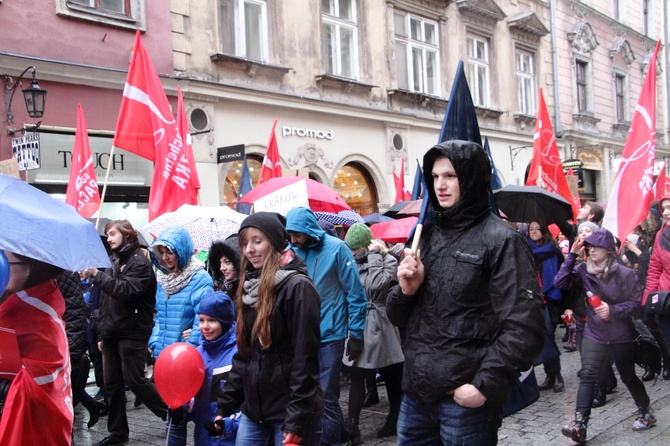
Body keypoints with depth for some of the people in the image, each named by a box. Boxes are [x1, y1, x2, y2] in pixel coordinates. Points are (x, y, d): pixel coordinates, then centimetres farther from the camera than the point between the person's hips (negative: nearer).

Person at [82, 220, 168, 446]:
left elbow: (126, 290, -25)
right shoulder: (114, 261, 16)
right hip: (112, 332, 8)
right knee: (112, 384, 9)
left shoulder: (139, 262, -9)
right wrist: (102, 332, 18)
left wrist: (96, 274, -28)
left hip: (132, 333, -8)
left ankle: (171, 413, 12)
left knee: (134, 380, -5)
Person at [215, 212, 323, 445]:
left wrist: (297, 420, -18)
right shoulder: (250, 288, 9)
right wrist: (225, 406, 12)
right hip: (253, 410, 7)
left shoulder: (297, 286, -13)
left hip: (289, 412, -7)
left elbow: (305, 358, -16)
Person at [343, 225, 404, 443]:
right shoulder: (353, 263, 12)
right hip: (358, 325, 5)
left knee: (391, 377, 6)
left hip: (378, 326, -5)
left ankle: (395, 420, 18)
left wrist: (374, 256, -16)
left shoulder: (388, 260, -6)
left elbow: (376, 287, -22)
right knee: (356, 377, 3)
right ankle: (351, 427, 7)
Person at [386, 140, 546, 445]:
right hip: (416, 395, 6)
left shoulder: (501, 241, -9)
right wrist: (405, 290, -6)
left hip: (465, 400, -6)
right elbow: (398, 317, 14)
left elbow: (524, 326, -15)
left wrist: (485, 385, -18)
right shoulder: (426, 235, 10)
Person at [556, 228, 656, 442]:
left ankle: (646, 413, 39)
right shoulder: (583, 270, -3)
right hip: (593, 334, 3)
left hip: (621, 336, -3)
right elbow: (561, 282, -14)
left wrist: (613, 310, -25)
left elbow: (636, 303, -10)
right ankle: (579, 426, -12)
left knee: (628, 377, 13)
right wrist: (572, 255, -15)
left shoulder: (625, 274, -13)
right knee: (587, 376, -8)